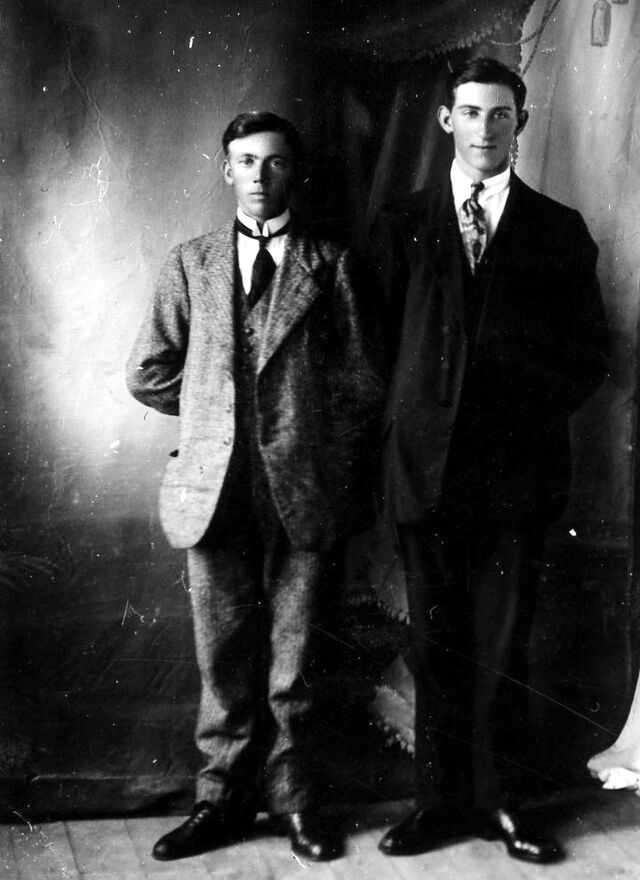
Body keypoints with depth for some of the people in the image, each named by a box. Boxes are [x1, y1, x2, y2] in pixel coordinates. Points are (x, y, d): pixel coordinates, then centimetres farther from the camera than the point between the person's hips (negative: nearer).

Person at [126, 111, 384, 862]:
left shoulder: (330, 264, 7)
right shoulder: (190, 263, 12)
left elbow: (361, 384, 6)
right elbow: (148, 374, 11)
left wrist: (346, 482, 3)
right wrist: (219, 414, 9)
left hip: (305, 489, -1)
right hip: (217, 486, 1)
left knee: (294, 654, 7)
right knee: (224, 654, 8)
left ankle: (291, 797, 21)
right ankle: (224, 797, 21)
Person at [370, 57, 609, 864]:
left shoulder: (559, 230, 10)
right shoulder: (401, 224, 11)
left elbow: (589, 352, 10)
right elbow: (375, 341, 9)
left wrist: (536, 411, 0)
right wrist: (401, 423, 1)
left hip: (516, 467, 0)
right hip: (426, 463, 1)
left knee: (503, 645, 4)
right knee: (436, 645, 6)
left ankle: (497, 800, 17)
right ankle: (440, 799, 18)